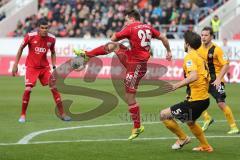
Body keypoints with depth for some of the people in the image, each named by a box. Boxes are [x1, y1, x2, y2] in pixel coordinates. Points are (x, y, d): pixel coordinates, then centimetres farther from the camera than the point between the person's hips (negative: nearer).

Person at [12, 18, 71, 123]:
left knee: (54, 88, -5)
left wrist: (54, 67, 3)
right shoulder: (30, 36, -15)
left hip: (45, 67, 3)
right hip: (31, 67, -3)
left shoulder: (51, 38, -6)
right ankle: (23, 115, 0)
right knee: (28, 89, -16)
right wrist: (15, 64, -3)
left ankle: (62, 114, 6)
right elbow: (21, 49, -1)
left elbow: (53, 53, 12)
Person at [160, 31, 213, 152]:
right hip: (204, 98, 10)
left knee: (164, 115, -5)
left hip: (195, 100, -10)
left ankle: (183, 138, 7)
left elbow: (194, 76, -30)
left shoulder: (189, 57, -13)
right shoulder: (199, 57, 15)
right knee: (190, 122, 35)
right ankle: (205, 146, 41)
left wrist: (177, 85, -30)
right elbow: (207, 77, 21)